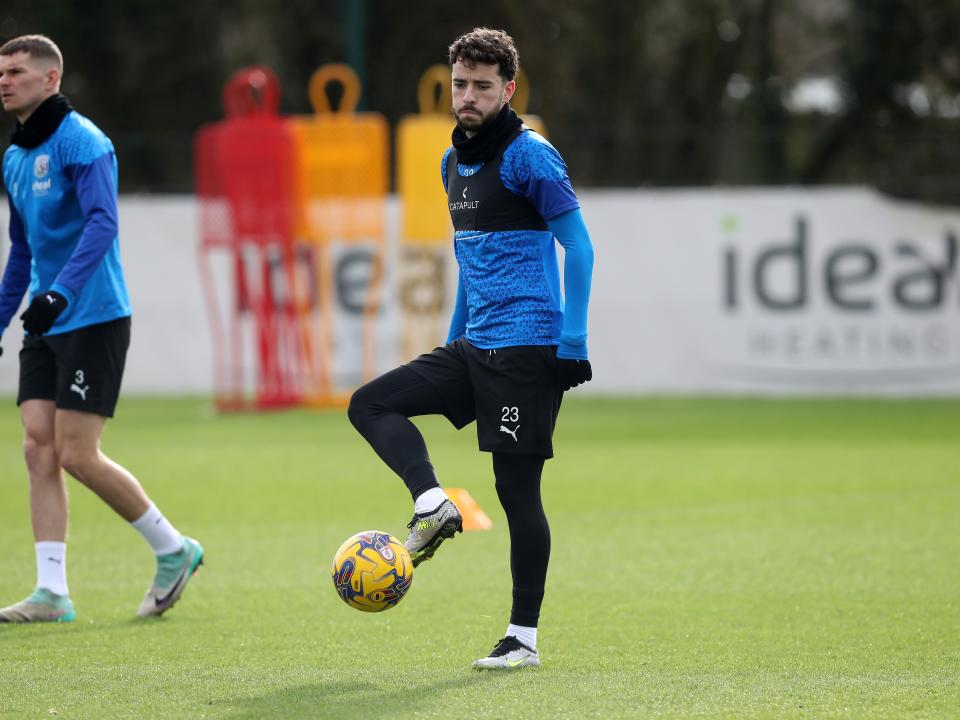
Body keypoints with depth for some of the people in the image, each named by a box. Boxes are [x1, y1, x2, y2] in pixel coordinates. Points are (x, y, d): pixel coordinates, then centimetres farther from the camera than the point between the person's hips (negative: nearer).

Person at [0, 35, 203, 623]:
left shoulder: (80, 142, -12)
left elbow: (102, 223, -25)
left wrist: (61, 292, -36)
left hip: (93, 319, -8)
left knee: (76, 455, -10)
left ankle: (174, 550, 8)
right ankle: (52, 593, -3)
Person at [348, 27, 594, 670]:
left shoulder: (529, 156, -10)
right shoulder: (455, 162, 15)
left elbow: (578, 245, -13)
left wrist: (572, 345, -18)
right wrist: (456, 336, 26)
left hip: (526, 348, -8)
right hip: (474, 348, 9)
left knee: (517, 488, -6)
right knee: (371, 404, 0)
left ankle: (524, 637, 0)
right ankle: (432, 504, -15)